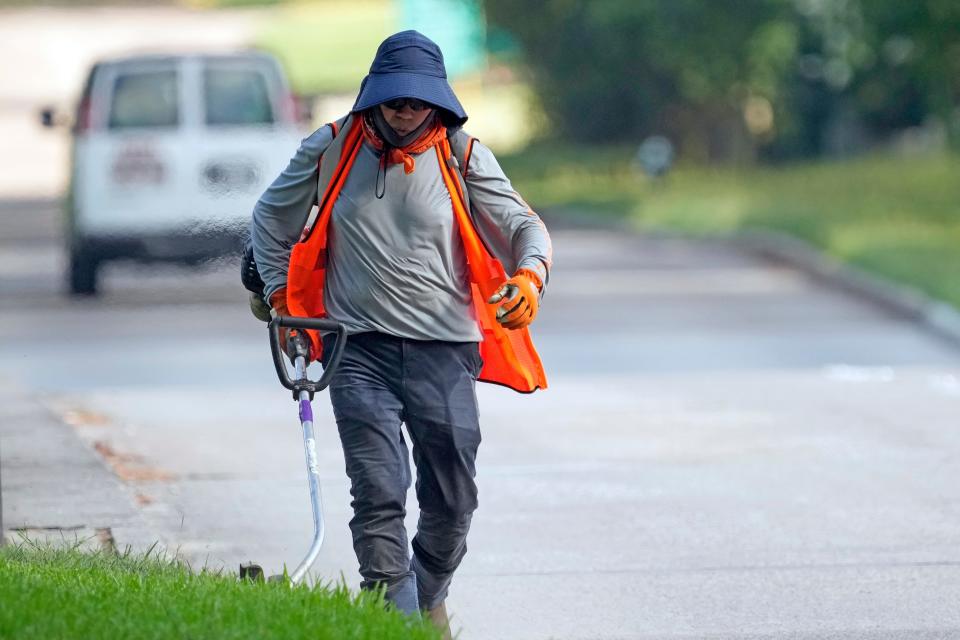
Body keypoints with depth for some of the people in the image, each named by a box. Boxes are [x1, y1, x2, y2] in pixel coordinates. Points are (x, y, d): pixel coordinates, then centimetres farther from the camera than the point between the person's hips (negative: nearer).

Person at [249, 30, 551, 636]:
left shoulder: (462, 155, 2)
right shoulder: (330, 150, 4)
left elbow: (522, 224, 1)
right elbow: (272, 220, 19)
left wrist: (529, 276, -20)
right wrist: (281, 297, 14)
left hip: (444, 349, 1)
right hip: (360, 351, -1)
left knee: (453, 499, 8)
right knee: (379, 493, -14)